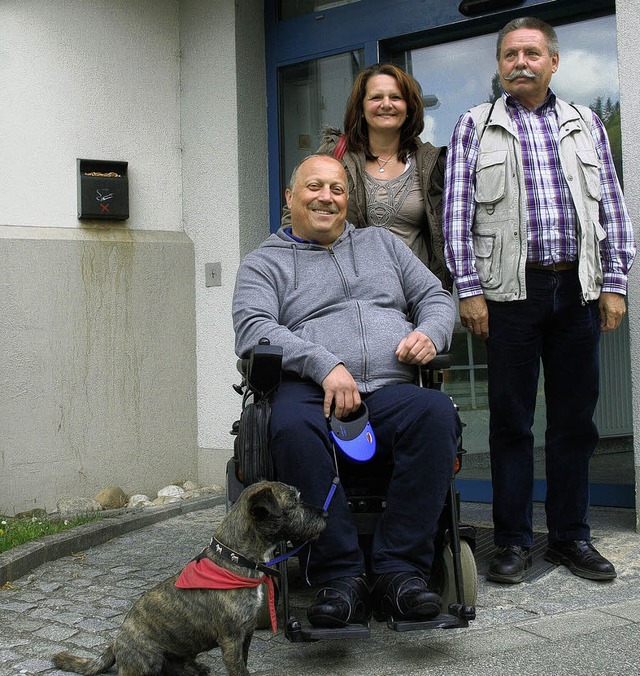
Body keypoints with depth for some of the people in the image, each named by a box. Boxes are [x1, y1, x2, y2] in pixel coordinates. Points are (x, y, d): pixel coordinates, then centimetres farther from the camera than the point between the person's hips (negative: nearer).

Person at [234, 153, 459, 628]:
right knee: (293, 427, -39)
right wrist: (325, 365, -17)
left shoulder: (381, 243, 29)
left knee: (437, 412, -32)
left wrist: (429, 333, -1)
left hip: (392, 390, 3)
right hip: (310, 391, -2)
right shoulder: (264, 263, 17)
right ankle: (340, 577, -31)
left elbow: (437, 297, 25)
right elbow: (254, 329, -2)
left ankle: (399, 571, -28)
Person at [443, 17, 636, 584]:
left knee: (575, 418, 7)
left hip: (578, 290, 3)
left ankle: (571, 536, 17)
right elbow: (457, 213, 1)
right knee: (511, 420, 1)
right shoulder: (475, 126, 8)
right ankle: (513, 541, 11)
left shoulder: (585, 124, 15)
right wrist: (469, 290, -7)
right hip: (512, 289, -2)